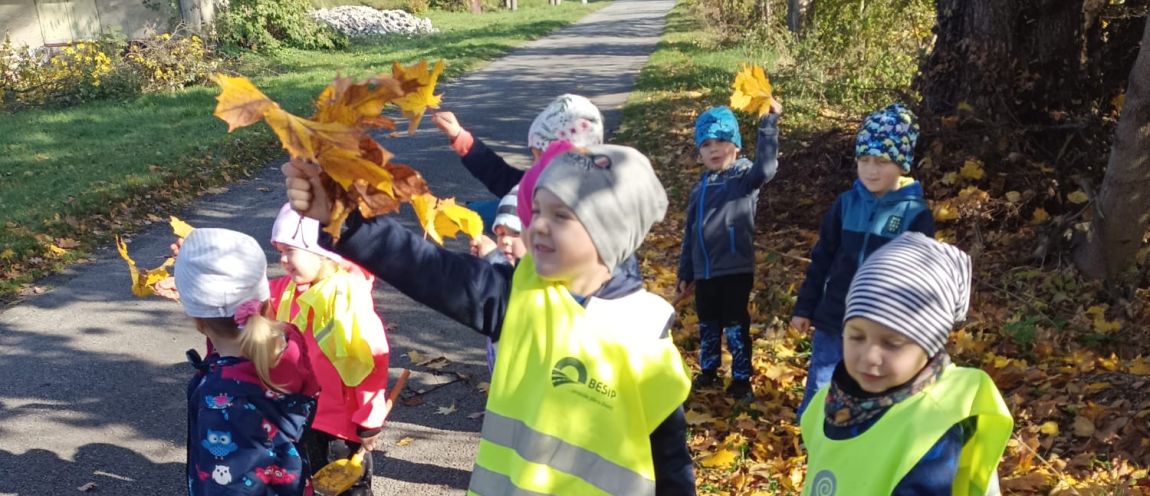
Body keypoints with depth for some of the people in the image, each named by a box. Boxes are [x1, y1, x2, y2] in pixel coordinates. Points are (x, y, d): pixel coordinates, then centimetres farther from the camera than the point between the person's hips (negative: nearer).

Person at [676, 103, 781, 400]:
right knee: (707, 327, 17)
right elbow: (690, 234, 15)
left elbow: (766, 168, -30)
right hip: (704, 272, 5)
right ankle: (708, 371, 35)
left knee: (736, 327, 3)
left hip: (736, 270, -5)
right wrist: (685, 274, 16)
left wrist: (769, 123, -36)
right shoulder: (700, 189, 10)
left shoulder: (746, 178, -5)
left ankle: (741, 379, 17)